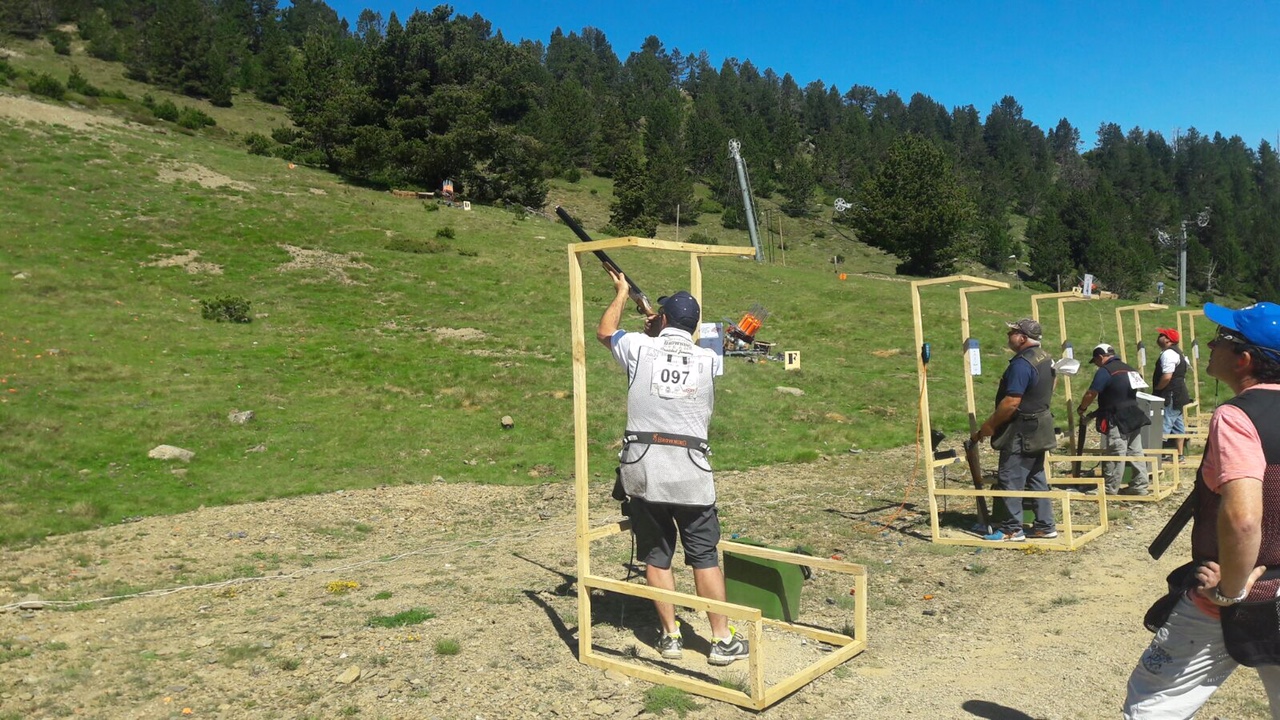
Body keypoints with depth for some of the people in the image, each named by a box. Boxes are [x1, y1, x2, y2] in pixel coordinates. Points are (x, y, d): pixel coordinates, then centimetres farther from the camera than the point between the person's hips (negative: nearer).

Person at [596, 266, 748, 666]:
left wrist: (622, 293, 35)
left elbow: (604, 331, 21)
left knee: (656, 555, 12)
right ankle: (722, 639, 12)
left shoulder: (640, 348, 0)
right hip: (691, 470, 1)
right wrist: (659, 329, 39)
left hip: (643, 468, 0)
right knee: (704, 556, 7)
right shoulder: (708, 359, 4)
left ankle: (670, 635, 18)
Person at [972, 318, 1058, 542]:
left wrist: (989, 425, -17)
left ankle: (1011, 529, 3)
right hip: (1039, 428, 10)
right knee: (1036, 478, 16)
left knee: (1010, 481, -2)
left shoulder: (1022, 363, -21)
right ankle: (1045, 525, 22)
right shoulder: (1045, 358, 10)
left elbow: (1011, 402, -25)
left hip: (1022, 432, -10)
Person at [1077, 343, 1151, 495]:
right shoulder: (1129, 369, 15)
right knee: (1135, 452, 11)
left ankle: (1110, 489, 2)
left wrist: (1081, 409, 1)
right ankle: (1140, 486, 14)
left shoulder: (1105, 371, -13)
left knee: (1115, 455, -4)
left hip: (1117, 420, -9)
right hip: (1134, 417, 9)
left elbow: (1091, 394, -16)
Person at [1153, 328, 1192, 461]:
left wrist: (1156, 388, -13)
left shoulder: (1168, 354, -18)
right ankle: (1179, 454, 21)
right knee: (1177, 424, 14)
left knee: (1164, 426, -10)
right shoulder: (1176, 352, 17)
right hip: (1178, 395, 11)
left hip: (1171, 396, -11)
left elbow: (1167, 377, -27)